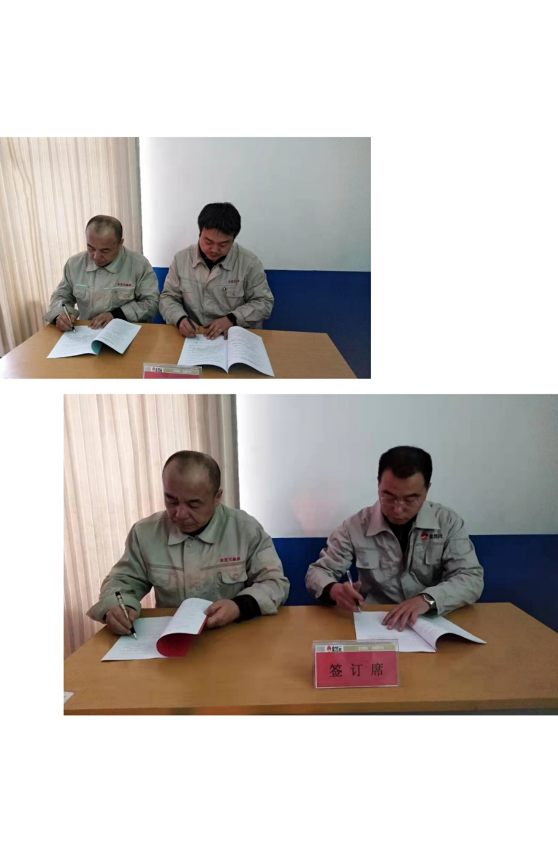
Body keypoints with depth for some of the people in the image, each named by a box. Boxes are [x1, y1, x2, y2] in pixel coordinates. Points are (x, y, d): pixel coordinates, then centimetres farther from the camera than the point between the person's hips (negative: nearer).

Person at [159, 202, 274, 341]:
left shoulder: (249, 262, -5)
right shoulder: (181, 259, 2)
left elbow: (264, 302, -1)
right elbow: (168, 298, 7)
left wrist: (232, 318, -16)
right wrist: (180, 319, -14)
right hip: (193, 338, 2)